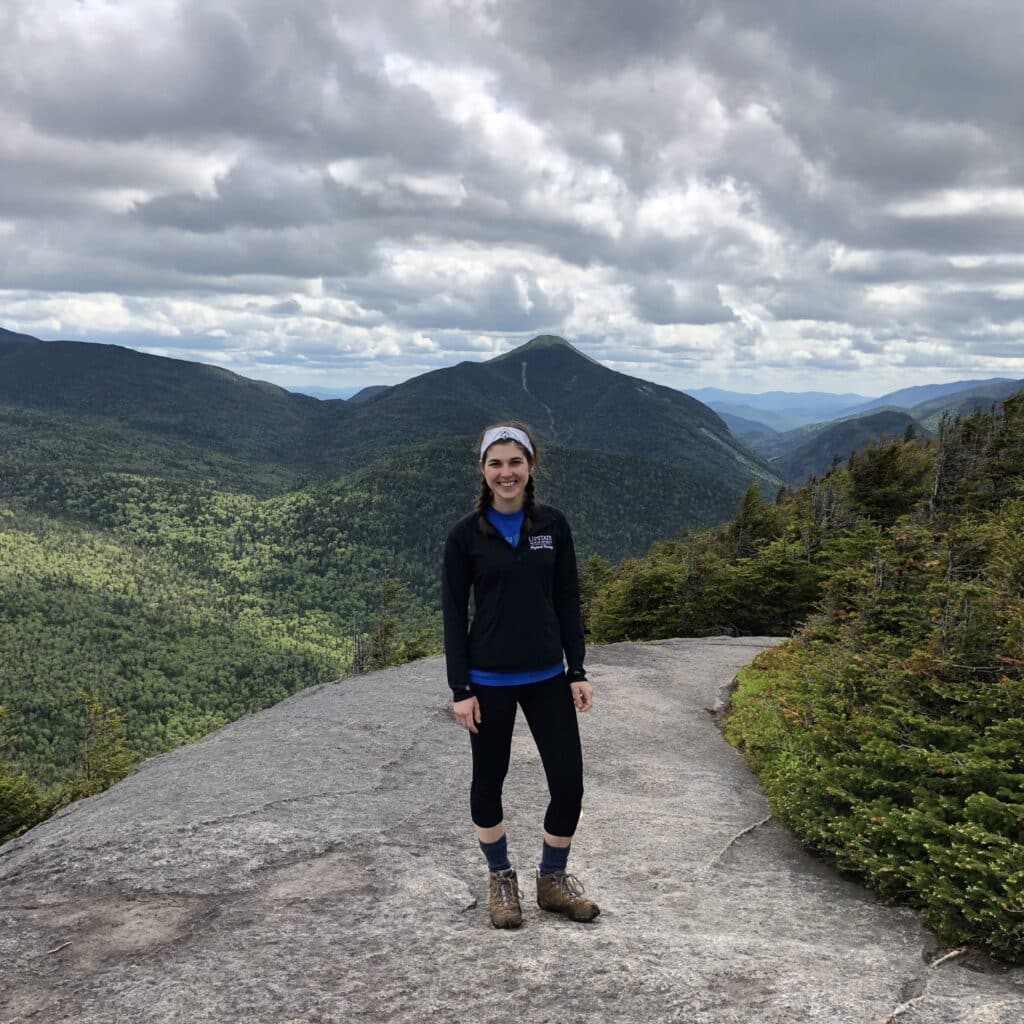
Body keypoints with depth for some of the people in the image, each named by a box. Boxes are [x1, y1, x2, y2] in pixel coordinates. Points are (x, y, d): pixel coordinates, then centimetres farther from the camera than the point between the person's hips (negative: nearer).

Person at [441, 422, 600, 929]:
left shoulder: (553, 525, 0)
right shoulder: (465, 534, -7)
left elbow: (567, 600, 5)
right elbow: (454, 613, -5)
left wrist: (577, 672, 2)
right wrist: (460, 689, -8)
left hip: (547, 676, 2)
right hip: (489, 681, -2)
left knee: (568, 782, 3)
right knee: (488, 782, 11)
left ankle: (552, 878, 27)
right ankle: (502, 879, 33)